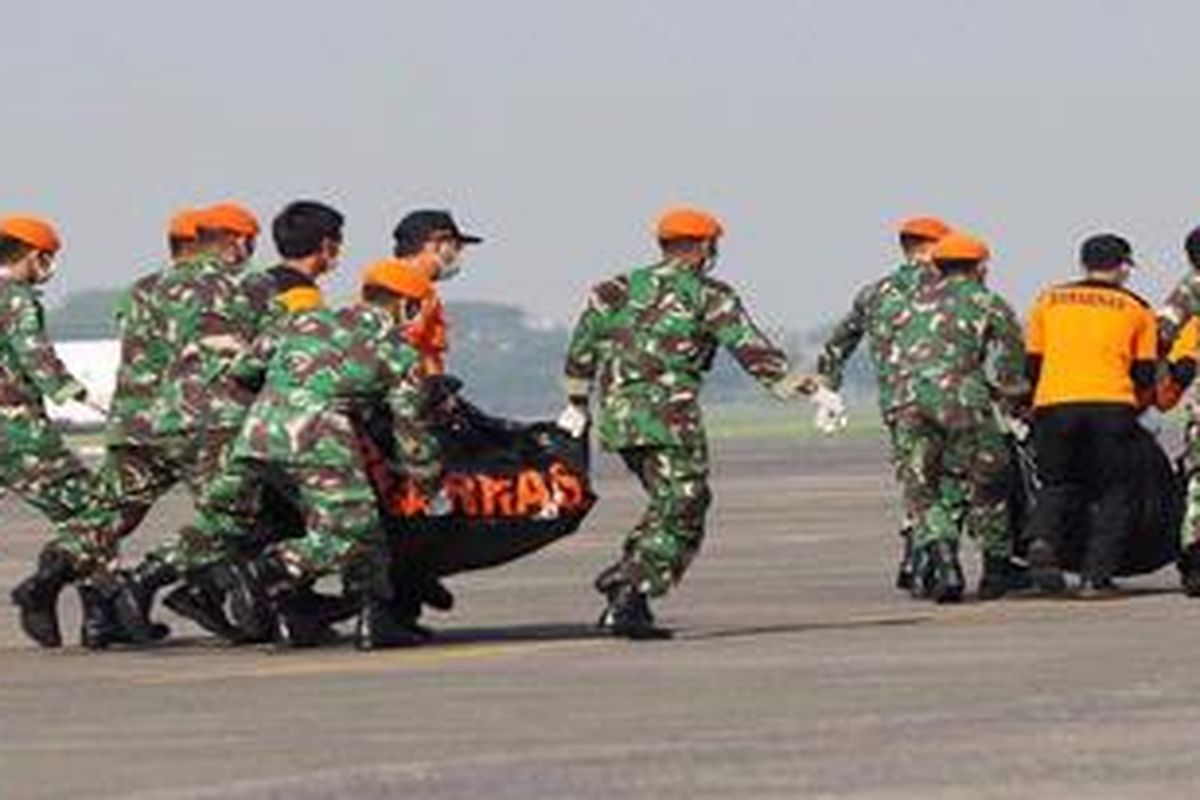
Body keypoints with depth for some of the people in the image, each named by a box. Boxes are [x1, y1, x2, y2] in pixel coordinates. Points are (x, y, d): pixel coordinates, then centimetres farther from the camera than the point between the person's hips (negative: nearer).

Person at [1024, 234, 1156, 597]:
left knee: (1060, 486, 15)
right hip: (1112, 404, -2)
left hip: (1053, 404, 2)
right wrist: (1135, 407, 30)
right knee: (1113, 492, 9)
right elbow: (1145, 375, 12)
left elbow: (1033, 365, 18)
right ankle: (1097, 576, -2)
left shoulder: (1050, 300, 18)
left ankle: (1042, 539, -14)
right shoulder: (1136, 308, 14)